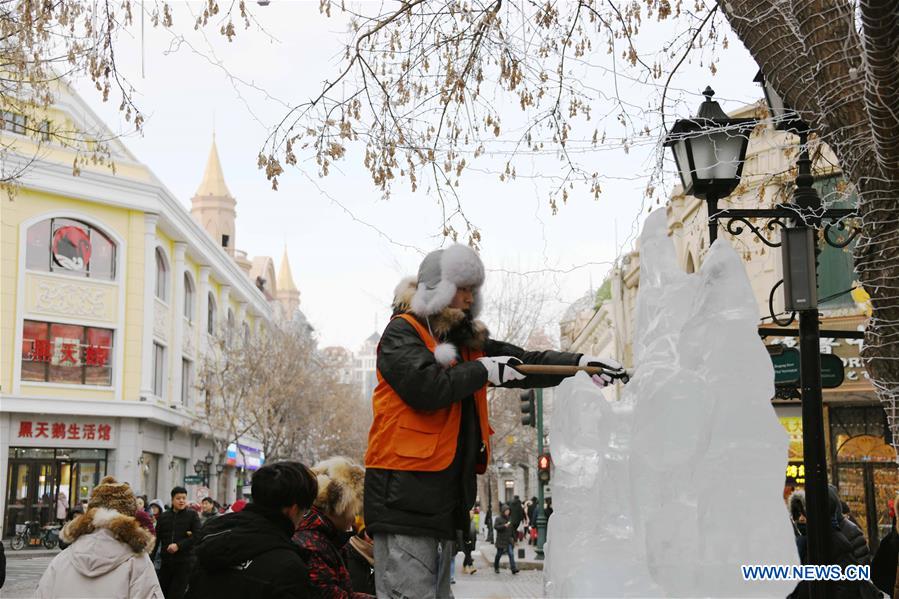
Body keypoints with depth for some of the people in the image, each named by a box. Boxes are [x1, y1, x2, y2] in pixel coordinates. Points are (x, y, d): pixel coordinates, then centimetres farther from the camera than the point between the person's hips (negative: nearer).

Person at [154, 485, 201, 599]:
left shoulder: (192, 515, 1)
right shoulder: (163, 516, 10)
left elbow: (197, 535, -8)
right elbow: (156, 539, 10)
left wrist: (179, 545, -17)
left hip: (185, 562, -4)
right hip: (166, 562, 4)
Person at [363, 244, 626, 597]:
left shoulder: (466, 340, 20)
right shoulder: (402, 332, -5)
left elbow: (521, 362, 15)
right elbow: (425, 386, -21)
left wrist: (578, 363, 1)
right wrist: (482, 371, -11)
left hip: (445, 486, 9)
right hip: (405, 491, -9)